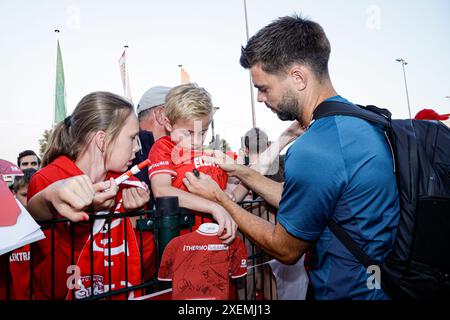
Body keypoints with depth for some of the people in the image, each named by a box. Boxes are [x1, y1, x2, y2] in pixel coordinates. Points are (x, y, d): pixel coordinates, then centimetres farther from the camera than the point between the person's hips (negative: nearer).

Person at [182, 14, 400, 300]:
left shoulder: (313, 151, -28)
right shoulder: (359, 119, 0)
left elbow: (286, 250, -13)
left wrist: (219, 198, -6)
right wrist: (242, 172, 8)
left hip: (349, 290, -8)